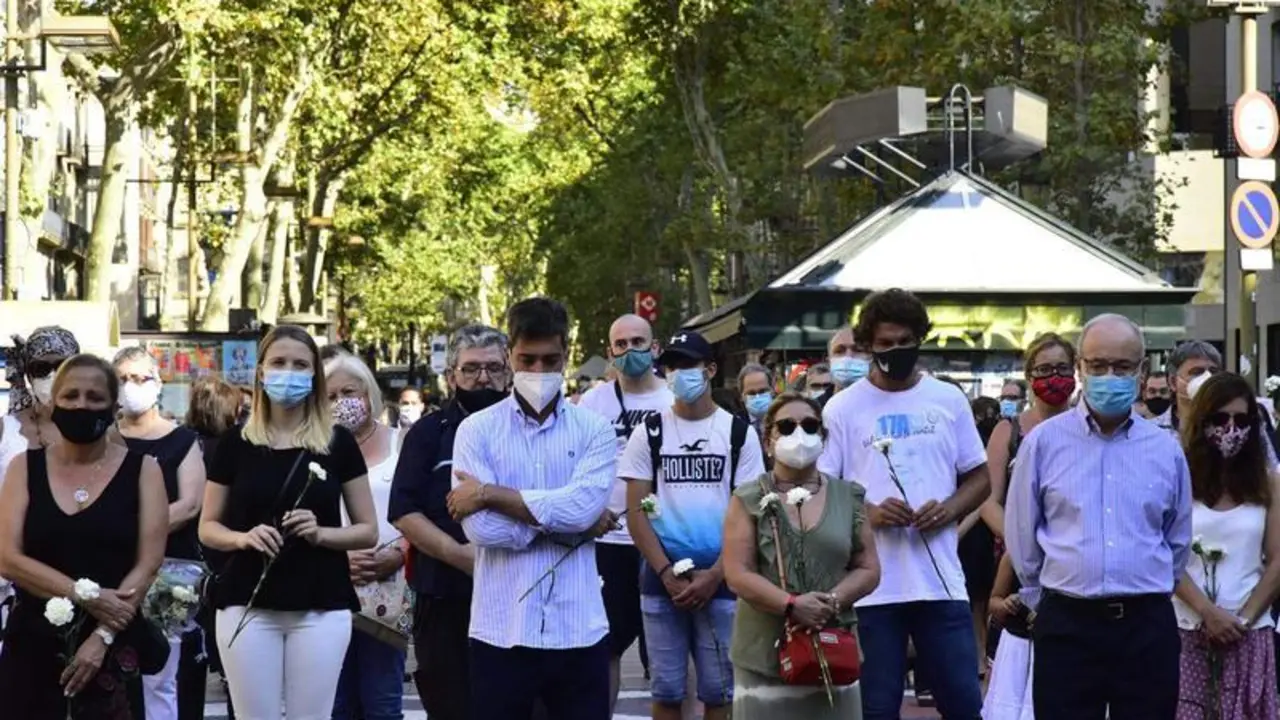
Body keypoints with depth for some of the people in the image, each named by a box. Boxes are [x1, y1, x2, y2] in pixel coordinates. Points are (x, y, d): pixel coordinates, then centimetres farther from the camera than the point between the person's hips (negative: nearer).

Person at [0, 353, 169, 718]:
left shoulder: (141, 470, 3)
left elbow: (148, 563, -4)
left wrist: (103, 636, -14)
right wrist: (84, 594, -14)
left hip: (113, 651, -1)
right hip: (33, 646, 1)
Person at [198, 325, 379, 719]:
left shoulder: (338, 442, 4)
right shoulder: (236, 443, 4)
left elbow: (368, 531, 6)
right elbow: (208, 527, 9)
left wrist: (320, 533, -13)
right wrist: (243, 537, -12)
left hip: (321, 608, 0)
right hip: (247, 606, 0)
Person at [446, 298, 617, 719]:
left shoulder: (594, 430, 5)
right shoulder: (477, 430, 2)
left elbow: (582, 506, -13)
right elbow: (481, 528, -10)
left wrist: (491, 494, -12)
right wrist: (566, 525, -9)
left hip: (578, 631, 1)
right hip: (500, 631, -1)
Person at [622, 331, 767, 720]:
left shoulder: (739, 433, 3)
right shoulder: (649, 433, 4)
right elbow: (636, 512, 1)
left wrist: (715, 575, -10)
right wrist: (667, 574, -10)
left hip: (720, 579, -1)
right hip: (661, 578, 1)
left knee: (718, 689, 4)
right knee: (667, 689, 5)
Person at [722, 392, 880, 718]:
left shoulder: (848, 497, 11)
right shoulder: (749, 500, 3)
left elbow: (868, 569, 7)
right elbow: (738, 574, -5)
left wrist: (832, 601, -12)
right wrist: (791, 605, -19)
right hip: (766, 653, -2)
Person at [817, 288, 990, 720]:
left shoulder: (949, 401, 9)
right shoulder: (843, 408, 2)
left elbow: (978, 478, 13)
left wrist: (948, 510, -7)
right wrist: (868, 513, -17)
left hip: (941, 581, 2)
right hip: (871, 586, -2)